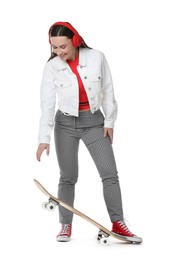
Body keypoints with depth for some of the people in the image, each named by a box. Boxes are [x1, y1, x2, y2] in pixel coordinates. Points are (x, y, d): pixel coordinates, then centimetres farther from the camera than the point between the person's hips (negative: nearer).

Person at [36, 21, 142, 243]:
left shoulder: (96, 58, -10)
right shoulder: (51, 67, -9)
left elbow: (107, 91, -1)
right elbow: (47, 104, -11)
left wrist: (109, 122, 0)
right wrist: (44, 138, -17)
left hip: (94, 122, 0)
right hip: (65, 124, 0)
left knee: (109, 173, -3)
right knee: (68, 177, 3)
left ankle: (117, 224, 5)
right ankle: (66, 225, 15)